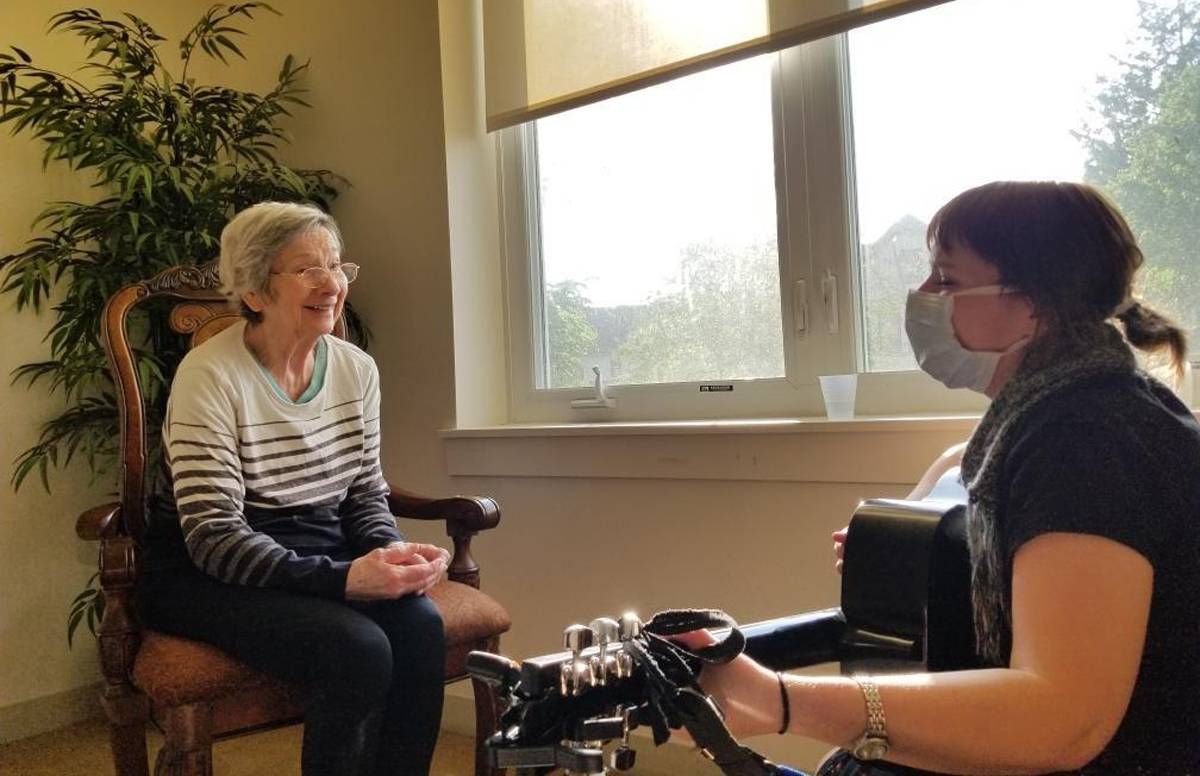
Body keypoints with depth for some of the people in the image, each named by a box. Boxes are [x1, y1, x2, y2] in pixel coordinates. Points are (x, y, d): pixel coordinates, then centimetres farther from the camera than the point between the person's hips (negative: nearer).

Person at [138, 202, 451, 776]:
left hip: (322, 562, 5)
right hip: (211, 577, -5)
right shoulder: (210, 376, -15)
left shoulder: (357, 368, 3)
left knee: (419, 625, -24)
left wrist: (390, 550, -14)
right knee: (357, 649, -30)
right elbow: (213, 537, -19)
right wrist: (341, 578, -31)